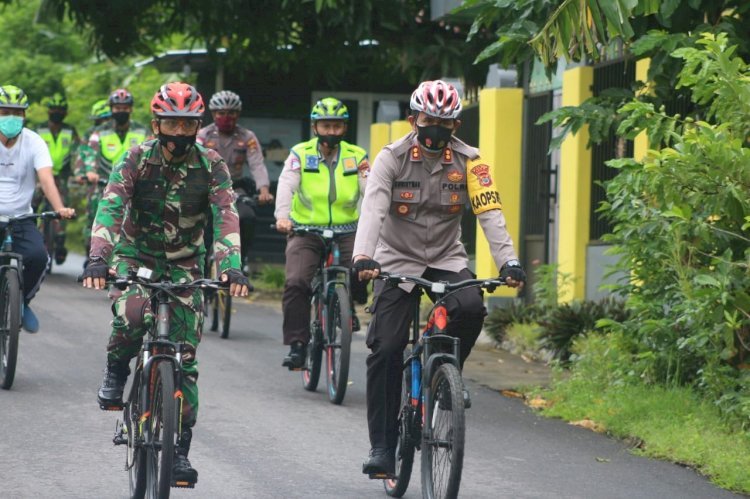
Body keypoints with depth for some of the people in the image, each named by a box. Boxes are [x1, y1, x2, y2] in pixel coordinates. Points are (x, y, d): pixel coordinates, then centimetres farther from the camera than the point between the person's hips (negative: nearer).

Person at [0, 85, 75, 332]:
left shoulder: (34, 142, -2)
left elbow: (46, 178, -15)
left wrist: (60, 208, -33)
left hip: (21, 219, 1)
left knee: (37, 256, -24)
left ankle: (23, 300, 6)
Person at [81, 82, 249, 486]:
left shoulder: (211, 166, -11)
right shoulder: (137, 160, -13)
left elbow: (225, 216, -21)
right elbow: (110, 207, -24)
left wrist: (231, 266, -38)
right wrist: (98, 259, -40)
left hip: (184, 264, 1)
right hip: (134, 255, -1)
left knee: (184, 359, -5)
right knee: (132, 316, -34)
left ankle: (180, 449, 4)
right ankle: (116, 370, -2)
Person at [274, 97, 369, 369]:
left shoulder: (356, 156, 8)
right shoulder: (300, 154, 4)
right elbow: (286, 185, -11)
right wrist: (282, 215, -28)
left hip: (346, 231, 1)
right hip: (306, 231, -1)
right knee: (296, 283, -20)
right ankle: (297, 345, -11)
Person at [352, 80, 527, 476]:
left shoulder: (468, 161, -5)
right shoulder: (393, 157, -10)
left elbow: (490, 213, -13)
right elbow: (374, 208, -23)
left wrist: (508, 261, -28)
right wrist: (363, 256, -40)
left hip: (447, 259, 1)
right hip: (398, 260, -1)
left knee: (471, 308, -30)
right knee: (385, 350, -12)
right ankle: (382, 447, -4)